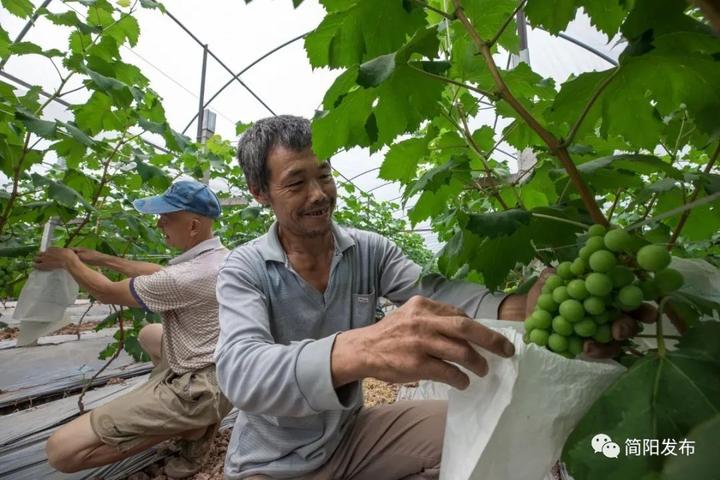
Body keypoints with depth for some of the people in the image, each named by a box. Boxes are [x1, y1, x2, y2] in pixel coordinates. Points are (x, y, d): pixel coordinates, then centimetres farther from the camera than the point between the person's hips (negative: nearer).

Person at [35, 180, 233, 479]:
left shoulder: (187, 277, -28)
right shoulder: (221, 255, 0)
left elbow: (107, 293, -10)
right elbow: (159, 274, 15)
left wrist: (69, 261, 7)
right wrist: (102, 259, 17)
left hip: (198, 389, -9)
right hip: (222, 375, 9)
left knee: (61, 450, -8)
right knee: (149, 334, 33)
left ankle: (192, 427, -1)